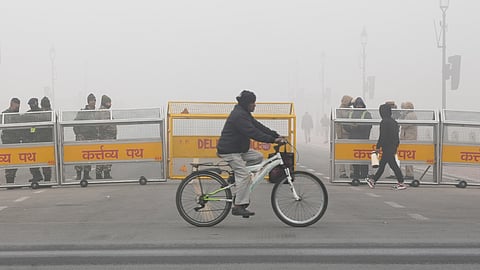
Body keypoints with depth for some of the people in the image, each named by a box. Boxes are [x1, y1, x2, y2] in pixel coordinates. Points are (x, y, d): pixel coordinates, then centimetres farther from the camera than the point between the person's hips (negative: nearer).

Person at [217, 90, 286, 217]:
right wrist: (273, 140, -31)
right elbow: (253, 133, -29)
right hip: (229, 151, -10)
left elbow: (258, 126, 10)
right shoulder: (238, 116, -21)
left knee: (258, 157, 5)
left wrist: (276, 135, -1)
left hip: (239, 149, 10)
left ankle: (236, 175, 8)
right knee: (244, 175, -15)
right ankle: (238, 206, -13)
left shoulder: (245, 114, 13)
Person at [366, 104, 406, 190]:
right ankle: (373, 181, 20)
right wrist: (396, 146, 23)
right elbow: (396, 136, 17)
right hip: (393, 147, 9)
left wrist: (378, 147, -11)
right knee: (382, 164, 13)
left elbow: (382, 136, -17)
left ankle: (401, 183, -3)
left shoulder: (384, 122, -15)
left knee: (393, 165, -5)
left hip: (387, 148, -9)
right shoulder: (394, 122, 12)